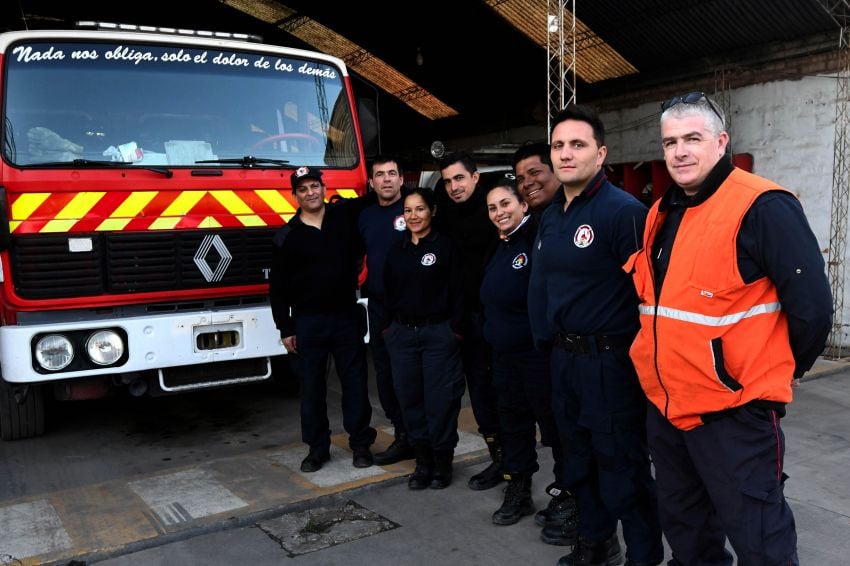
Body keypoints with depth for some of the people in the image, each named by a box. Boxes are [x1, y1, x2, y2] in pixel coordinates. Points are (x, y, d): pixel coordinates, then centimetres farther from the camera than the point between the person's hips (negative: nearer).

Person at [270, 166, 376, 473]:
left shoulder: (346, 215, 1)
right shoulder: (287, 236, -1)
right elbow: (278, 287, 1)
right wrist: (285, 329, -2)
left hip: (347, 317, 1)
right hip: (307, 323, 0)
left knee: (355, 382, 7)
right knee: (312, 387, 7)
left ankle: (361, 443, 20)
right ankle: (317, 448, 21)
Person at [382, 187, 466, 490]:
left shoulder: (446, 246, -3)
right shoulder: (396, 250, 10)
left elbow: (457, 291, -5)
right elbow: (388, 292, 14)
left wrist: (455, 328, -9)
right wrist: (389, 326, 9)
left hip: (439, 333, -4)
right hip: (402, 334, 5)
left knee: (440, 398, 0)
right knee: (410, 397, 7)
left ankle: (442, 461, 16)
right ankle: (422, 459, 20)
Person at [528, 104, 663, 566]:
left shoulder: (623, 210, -16)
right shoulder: (551, 216, 11)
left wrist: (639, 354, -17)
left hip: (610, 363, -8)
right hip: (562, 359, 8)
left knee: (623, 470, 4)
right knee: (578, 460, 20)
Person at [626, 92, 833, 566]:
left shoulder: (762, 207, -16)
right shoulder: (663, 213, 9)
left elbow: (811, 306, -16)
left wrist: (778, 374, -3)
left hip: (733, 409, -8)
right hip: (665, 404, 8)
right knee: (683, 525, 23)